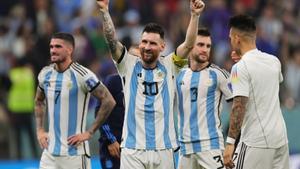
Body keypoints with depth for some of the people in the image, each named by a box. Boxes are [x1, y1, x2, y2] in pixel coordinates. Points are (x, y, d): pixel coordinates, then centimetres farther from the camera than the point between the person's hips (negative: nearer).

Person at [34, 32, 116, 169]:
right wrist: (40, 130, 14)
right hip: (50, 151, 5)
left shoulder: (82, 75, -12)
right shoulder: (45, 74, 6)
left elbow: (109, 101, -12)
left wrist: (89, 132, -11)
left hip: (74, 152, -5)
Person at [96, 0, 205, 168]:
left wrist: (195, 15, -16)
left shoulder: (169, 67, 6)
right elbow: (112, 41, -7)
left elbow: (189, 44, -4)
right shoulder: (129, 65, 4)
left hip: (163, 149, 1)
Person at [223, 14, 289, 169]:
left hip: (256, 143, -7)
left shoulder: (240, 67, -11)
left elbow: (239, 107, -18)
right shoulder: (274, 61, 10)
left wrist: (230, 143, -18)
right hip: (281, 138, 7)